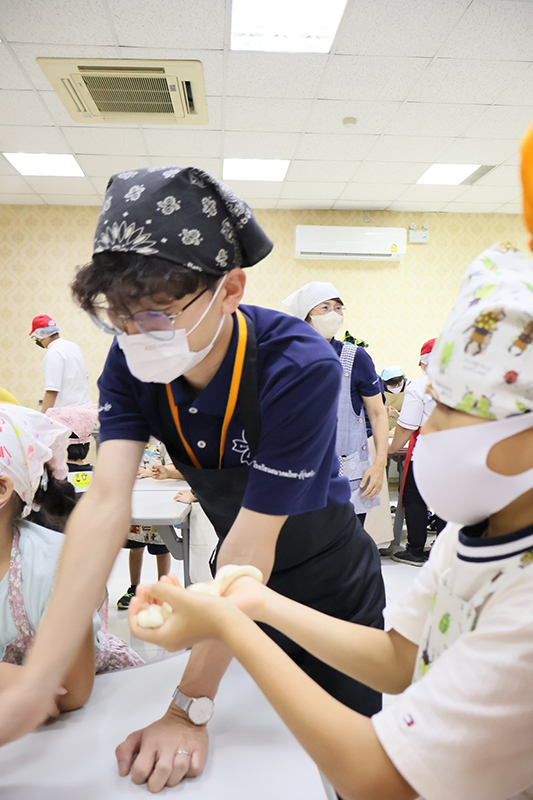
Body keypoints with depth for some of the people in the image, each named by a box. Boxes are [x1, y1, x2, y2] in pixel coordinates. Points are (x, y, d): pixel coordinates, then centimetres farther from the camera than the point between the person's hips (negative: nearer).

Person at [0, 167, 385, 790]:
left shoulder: (301, 367, -34)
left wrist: (189, 709, -28)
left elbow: (253, 540, -33)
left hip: (329, 585, -4)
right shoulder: (130, 363, -19)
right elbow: (106, 505, -28)